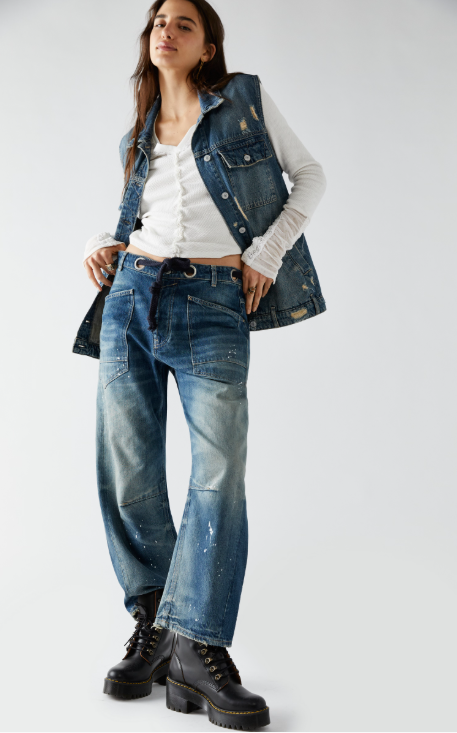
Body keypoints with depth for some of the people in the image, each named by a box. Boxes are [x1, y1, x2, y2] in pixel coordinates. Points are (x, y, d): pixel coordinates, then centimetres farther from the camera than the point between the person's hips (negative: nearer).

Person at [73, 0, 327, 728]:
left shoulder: (245, 98, 8)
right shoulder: (137, 139, 18)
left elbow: (310, 175, 10)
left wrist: (266, 252, -1)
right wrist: (101, 244, 8)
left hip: (214, 308, -3)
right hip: (132, 297, 4)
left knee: (221, 474, -12)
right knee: (127, 473, 0)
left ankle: (197, 645, -3)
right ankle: (153, 623, 16)